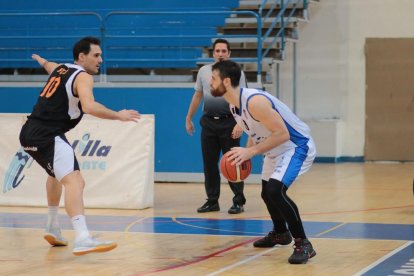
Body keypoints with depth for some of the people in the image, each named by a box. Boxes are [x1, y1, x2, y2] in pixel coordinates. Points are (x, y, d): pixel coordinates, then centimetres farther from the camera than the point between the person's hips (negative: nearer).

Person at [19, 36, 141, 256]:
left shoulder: (60, 68, 20)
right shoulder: (83, 77, -7)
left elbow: (47, 65, 47)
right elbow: (89, 106, -26)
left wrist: (40, 60, 69)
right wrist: (118, 115, -19)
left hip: (30, 132, 10)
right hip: (48, 136, -10)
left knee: (57, 175, 35)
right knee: (74, 181, -24)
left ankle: (53, 228, 48)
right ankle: (82, 240, -43)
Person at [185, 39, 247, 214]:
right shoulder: (204, 71, 9)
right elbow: (197, 96, 17)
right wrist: (188, 118, 16)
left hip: (229, 123, -4)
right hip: (209, 122, 4)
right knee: (209, 164, 6)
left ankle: (239, 202, 5)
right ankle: (212, 201, 15)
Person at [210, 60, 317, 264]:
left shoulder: (254, 101, -32)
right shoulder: (233, 105, -1)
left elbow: (282, 134, -32)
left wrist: (251, 151, -33)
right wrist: (244, 155, -1)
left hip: (296, 146, -11)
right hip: (275, 150, 11)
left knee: (275, 190, -28)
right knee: (267, 192, 24)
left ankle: (303, 244, -19)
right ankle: (280, 233, 50)